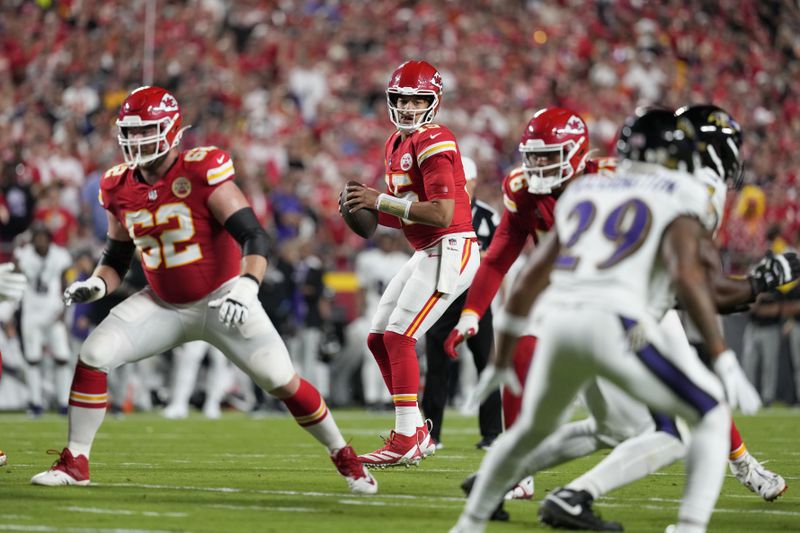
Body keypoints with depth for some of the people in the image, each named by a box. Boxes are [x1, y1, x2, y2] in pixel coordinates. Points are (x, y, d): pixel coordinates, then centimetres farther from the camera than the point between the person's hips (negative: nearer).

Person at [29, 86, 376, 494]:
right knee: (93, 356, -11)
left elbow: (254, 236, -24)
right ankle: (74, 463, 1)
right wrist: (95, 285, -10)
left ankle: (343, 456, 10)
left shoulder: (202, 171, -21)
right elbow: (116, 257, 12)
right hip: (164, 305, 5)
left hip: (220, 300, -5)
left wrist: (246, 288, -39)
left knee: (281, 380, -11)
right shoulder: (120, 188, -2)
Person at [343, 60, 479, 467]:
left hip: (450, 249, -10)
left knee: (399, 337, -15)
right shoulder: (397, 144, 14)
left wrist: (381, 201, -20)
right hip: (426, 253, 10)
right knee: (379, 338, 10)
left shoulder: (433, 143, -16)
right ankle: (418, 432, 17)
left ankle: (406, 440, -12)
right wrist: (369, 211, 0)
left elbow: (442, 214, -24)